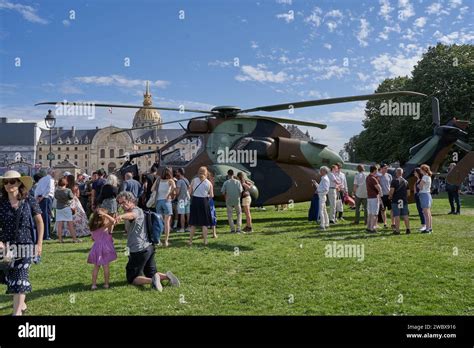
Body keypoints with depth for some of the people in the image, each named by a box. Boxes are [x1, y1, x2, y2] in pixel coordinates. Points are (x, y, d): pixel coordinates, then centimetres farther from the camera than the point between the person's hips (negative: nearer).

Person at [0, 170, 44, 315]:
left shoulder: (29, 201, -3)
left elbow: (40, 222, 2)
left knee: (20, 277, -4)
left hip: (25, 245, -2)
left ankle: (17, 311, 2)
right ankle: (20, 303, 33)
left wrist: (39, 243, -1)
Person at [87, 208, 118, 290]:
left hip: (96, 248, 5)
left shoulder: (93, 227, 5)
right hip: (105, 249, -5)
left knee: (96, 267, 13)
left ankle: (94, 284, 13)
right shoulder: (105, 226, -14)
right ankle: (106, 284, 10)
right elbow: (113, 220, -32)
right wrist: (105, 214, -29)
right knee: (106, 266, 5)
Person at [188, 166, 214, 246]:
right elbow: (211, 195, 0)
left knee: (193, 223, 8)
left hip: (195, 201, 0)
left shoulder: (194, 180, -2)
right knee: (204, 223, 8)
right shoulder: (209, 183, 0)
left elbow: (190, 193, -3)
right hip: (204, 202, 0)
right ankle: (205, 241, 9)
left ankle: (190, 241, 12)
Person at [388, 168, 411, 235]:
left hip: (396, 200, -5)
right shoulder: (405, 181, 10)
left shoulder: (394, 181, -8)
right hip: (404, 200, 5)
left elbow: (392, 191, -16)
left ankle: (397, 230, -2)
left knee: (396, 216, -2)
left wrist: (390, 196, 1)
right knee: (405, 215, 10)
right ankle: (408, 229, 10)